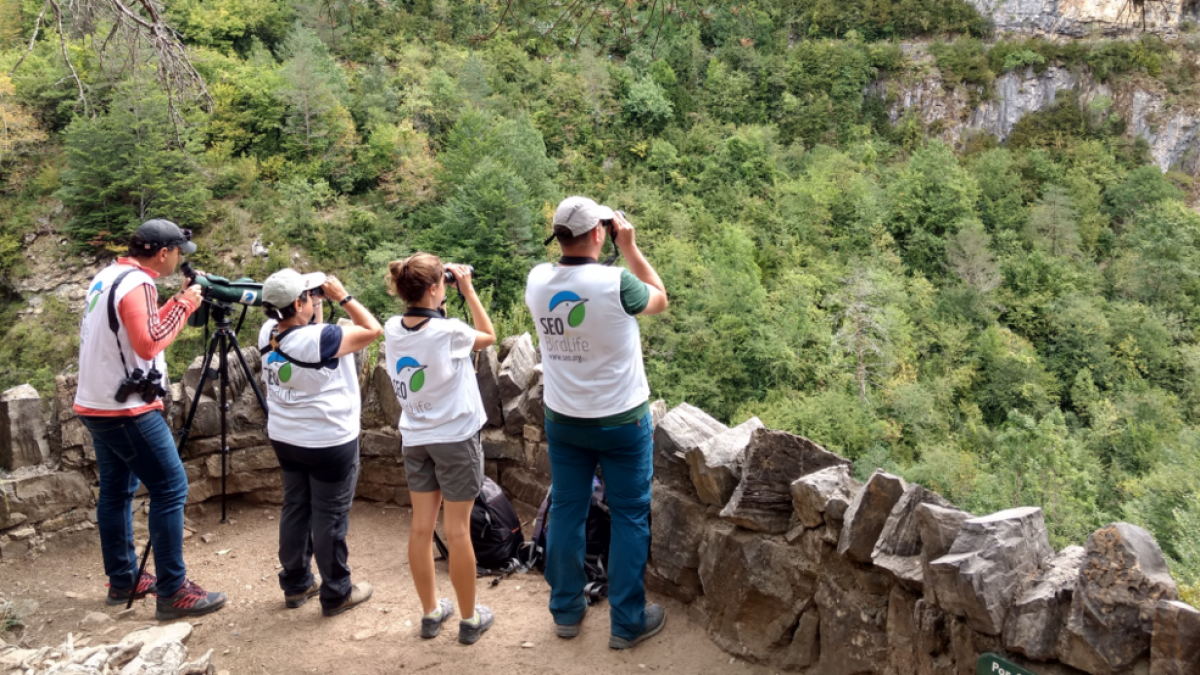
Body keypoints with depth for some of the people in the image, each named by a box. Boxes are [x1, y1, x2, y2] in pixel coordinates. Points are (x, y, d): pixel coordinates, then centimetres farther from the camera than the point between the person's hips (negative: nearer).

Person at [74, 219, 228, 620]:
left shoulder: (107, 277, 12)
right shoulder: (136, 284, -17)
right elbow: (148, 344, -25)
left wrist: (178, 303, 13)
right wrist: (184, 306, -16)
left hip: (96, 406, 10)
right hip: (126, 410, -10)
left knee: (116, 491, 16)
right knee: (170, 489, -7)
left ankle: (122, 580, 25)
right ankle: (172, 592, -5)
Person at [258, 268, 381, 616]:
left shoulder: (267, 333, -4)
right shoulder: (318, 339, -26)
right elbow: (373, 329, -17)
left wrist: (319, 301, 1)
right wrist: (343, 296, -10)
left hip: (285, 438, 7)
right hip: (329, 442, -7)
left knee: (295, 509, 18)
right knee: (330, 518, 4)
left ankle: (296, 584, 30)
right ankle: (336, 593, 16)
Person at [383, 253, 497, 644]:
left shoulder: (392, 329, -4)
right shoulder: (448, 332, -19)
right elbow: (489, 336, 0)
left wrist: (444, 299, 8)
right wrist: (468, 289, 1)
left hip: (415, 440, 6)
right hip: (455, 438, -5)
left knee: (422, 527, 12)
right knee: (457, 531, 3)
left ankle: (431, 612, 25)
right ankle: (470, 619, 16)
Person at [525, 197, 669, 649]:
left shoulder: (537, 281, -9)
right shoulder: (616, 283, -22)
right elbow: (660, 300, -1)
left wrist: (578, 248, 9)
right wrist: (629, 247, 1)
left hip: (563, 421, 4)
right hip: (622, 421, -4)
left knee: (566, 512, 16)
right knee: (629, 517, 9)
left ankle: (566, 611, 29)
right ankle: (628, 622, 18)